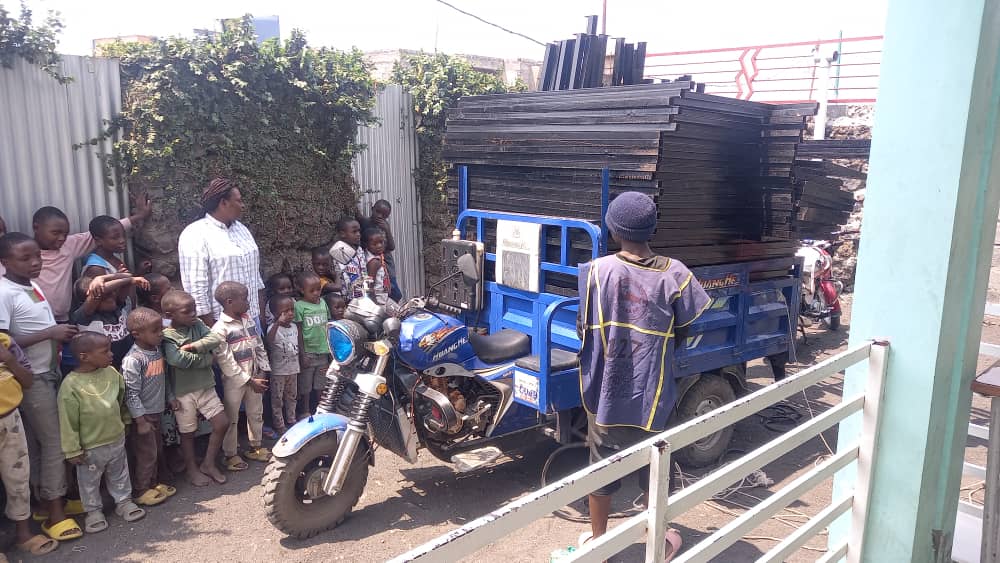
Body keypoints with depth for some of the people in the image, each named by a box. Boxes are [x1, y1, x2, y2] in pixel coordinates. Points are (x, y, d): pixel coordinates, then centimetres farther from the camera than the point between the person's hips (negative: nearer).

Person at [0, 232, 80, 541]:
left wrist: (62, 333, 1)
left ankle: (52, 499, 25)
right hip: (31, 378, -7)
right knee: (54, 441, -2)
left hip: (50, 372, 7)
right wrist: (50, 333, -23)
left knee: (46, 441, 14)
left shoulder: (33, 286, 7)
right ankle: (54, 513, 9)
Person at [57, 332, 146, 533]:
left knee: (119, 474, 21)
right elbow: (68, 422, -17)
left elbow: (122, 399, 11)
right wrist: (73, 450, -13)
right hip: (90, 447, -5)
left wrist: (126, 420, 18)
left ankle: (124, 501, 38)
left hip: (117, 439, 5)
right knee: (89, 481, 15)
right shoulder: (71, 385, -22)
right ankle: (93, 510, 33)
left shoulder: (112, 373, -7)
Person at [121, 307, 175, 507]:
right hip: (142, 415, -8)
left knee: (157, 450, 19)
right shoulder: (133, 359, -23)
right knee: (146, 454, 3)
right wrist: (141, 421, -20)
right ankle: (141, 491, 18)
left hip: (156, 412, 8)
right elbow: (131, 393, -22)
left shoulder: (158, 351, 3)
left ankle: (154, 483, 34)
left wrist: (171, 398, 15)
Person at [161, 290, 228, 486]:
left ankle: (208, 463, 23)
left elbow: (216, 339, -12)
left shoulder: (197, 325, 1)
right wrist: (203, 356, -15)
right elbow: (179, 360, -29)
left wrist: (193, 346, -23)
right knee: (188, 433, 10)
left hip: (206, 387, 5)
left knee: (222, 423, 5)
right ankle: (192, 469, 31)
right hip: (183, 392, -5)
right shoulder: (167, 336, -16)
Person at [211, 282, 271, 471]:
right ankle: (231, 454, 20)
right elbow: (226, 361, -18)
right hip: (234, 381, -6)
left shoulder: (248, 319, 4)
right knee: (231, 419, 7)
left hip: (255, 378, 7)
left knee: (256, 413, 17)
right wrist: (249, 381, -16)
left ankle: (255, 447, 33)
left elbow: (259, 346, 10)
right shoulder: (220, 328, -17)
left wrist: (263, 372, 2)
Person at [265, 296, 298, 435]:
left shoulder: (294, 326, 2)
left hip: (293, 369, 6)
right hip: (279, 371, -6)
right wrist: (278, 323, -53)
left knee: (292, 397, 20)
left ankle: (291, 420, 34)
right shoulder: (274, 328, -19)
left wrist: (299, 362, 14)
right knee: (277, 399, 7)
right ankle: (279, 425, 18)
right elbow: (268, 341, -42)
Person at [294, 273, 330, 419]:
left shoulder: (323, 303, 5)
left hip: (323, 352, 5)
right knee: (305, 386, 6)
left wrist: (331, 350, 12)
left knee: (319, 385, 14)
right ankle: (304, 413, 19)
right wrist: (302, 354, -11)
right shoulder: (299, 306, -10)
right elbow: (299, 332, -10)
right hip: (308, 353, -4)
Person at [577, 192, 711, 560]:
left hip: (604, 392, 0)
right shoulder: (673, 274, -11)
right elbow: (687, 328, -1)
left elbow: (583, 329, -7)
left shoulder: (596, 271, -12)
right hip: (651, 395, 0)